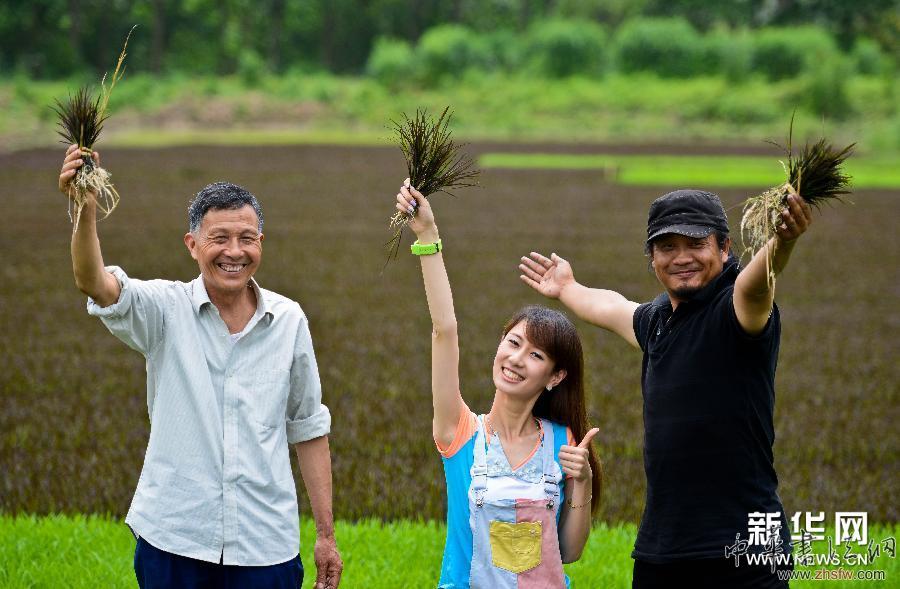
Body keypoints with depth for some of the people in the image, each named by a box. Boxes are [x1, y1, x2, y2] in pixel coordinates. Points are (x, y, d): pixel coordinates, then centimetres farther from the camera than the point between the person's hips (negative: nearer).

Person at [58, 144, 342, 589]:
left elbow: (307, 429, 10)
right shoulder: (167, 311, -3)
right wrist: (85, 209, -41)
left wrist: (326, 534, 10)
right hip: (173, 540, -1)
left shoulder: (289, 321, 4)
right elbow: (93, 284, -23)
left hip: (266, 546, 2)